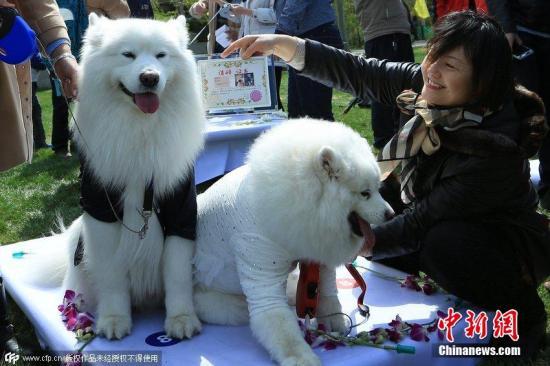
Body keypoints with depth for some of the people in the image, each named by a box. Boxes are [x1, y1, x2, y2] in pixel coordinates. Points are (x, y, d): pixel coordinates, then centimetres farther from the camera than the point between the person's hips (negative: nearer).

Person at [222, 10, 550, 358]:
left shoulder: (495, 150, -35)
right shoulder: (426, 85, -17)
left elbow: (420, 224, -32)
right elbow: (359, 73, -17)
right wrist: (283, 44, -27)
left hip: (514, 250, -6)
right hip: (443, 223, 7)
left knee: (445, 244, -35)